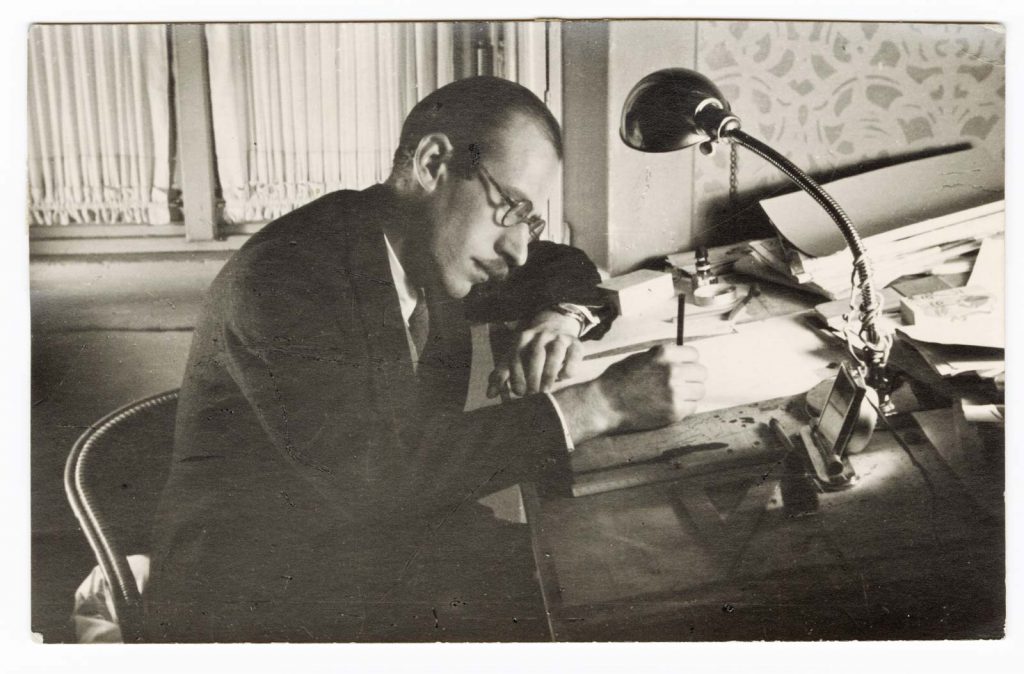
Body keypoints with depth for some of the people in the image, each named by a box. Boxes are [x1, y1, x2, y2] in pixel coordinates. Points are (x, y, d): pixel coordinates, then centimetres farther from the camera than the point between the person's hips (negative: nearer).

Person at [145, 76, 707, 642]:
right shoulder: (283, 278, -22)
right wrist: (597, 405, -31)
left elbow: (567, 269, 18)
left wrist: (560, 315, -7)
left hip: (393, 547, 7)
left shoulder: (432, 246, 1)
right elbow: (375, 473, -32)